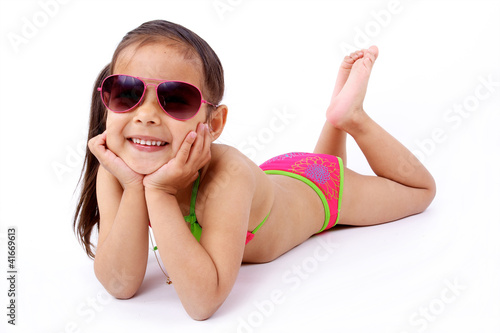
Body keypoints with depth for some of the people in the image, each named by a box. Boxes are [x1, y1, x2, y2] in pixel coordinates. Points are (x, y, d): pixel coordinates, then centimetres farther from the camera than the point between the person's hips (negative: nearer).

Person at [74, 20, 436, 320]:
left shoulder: (226, 175, -46)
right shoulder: (115, 170, -30)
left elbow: (203, 301, -47)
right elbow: (120, 284, -31)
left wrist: (159, 192, -51)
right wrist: (134, 188, -43)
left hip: (317, 191, -4)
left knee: (421, 191, 22)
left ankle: (349, 115, 19)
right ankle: (340, 114, 39)